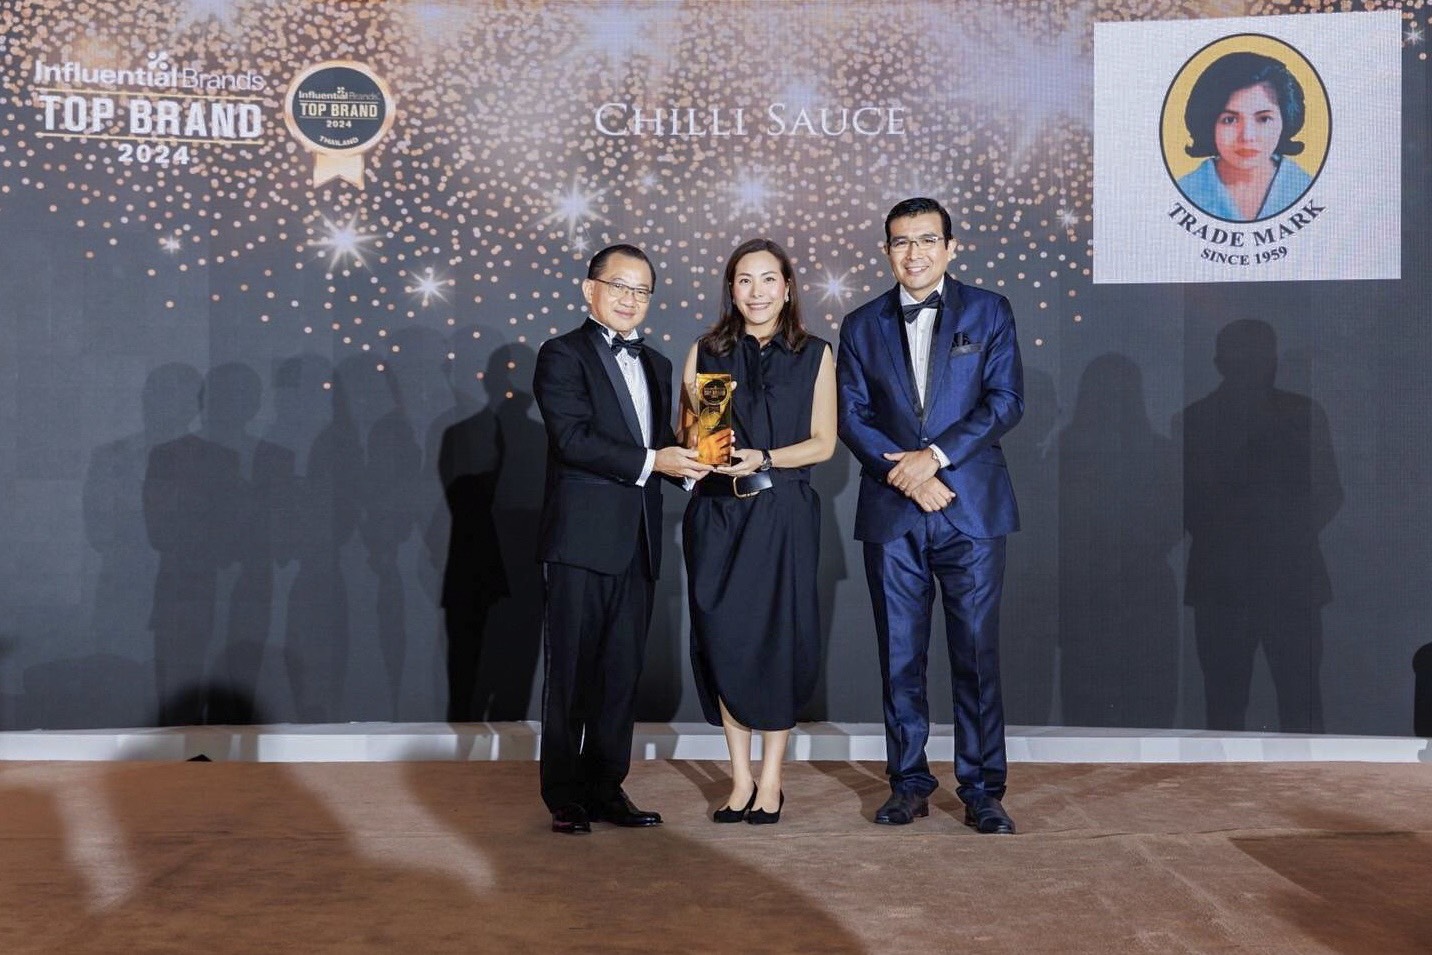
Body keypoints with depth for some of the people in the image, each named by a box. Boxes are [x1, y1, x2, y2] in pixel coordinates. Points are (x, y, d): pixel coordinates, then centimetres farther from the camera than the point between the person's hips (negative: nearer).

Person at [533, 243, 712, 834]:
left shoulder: (656, 365, 19)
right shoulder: (563, 355, -4)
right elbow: (573, 438, -16)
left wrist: (688, 462, -1)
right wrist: (651, 461, -20)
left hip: (636, 543, 7)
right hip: (582, 540, -6)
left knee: (622, 674, 11)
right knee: (570, 675, 2)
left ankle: (606, 790, 21)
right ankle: (564, 799, 11)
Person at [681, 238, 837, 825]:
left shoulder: (814, 356, 6)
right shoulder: (705, 353, 10)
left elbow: (823, 442, 1)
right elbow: (688, 435, 10)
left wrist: (764, 459, -13)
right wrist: (703, 447, -12)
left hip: (783, 514, -1)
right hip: (717, 512, 2)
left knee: (779, 638, -1)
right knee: (723, 639, 2)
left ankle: (770, 780, 11)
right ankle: (740, 778, 14)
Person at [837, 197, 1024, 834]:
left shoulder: (988, 312, 6)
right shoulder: (862, 326, 11)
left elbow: (1006, 400, -3)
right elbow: (851, 415, 3)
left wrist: (936, 456, -14)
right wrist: (907, 474, -11)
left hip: (973, 509, -2)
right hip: (891, 514, 2)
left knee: (977, 654, 0)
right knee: (899, 657, 6)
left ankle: (981, 791, 10)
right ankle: (909, 785, 18)